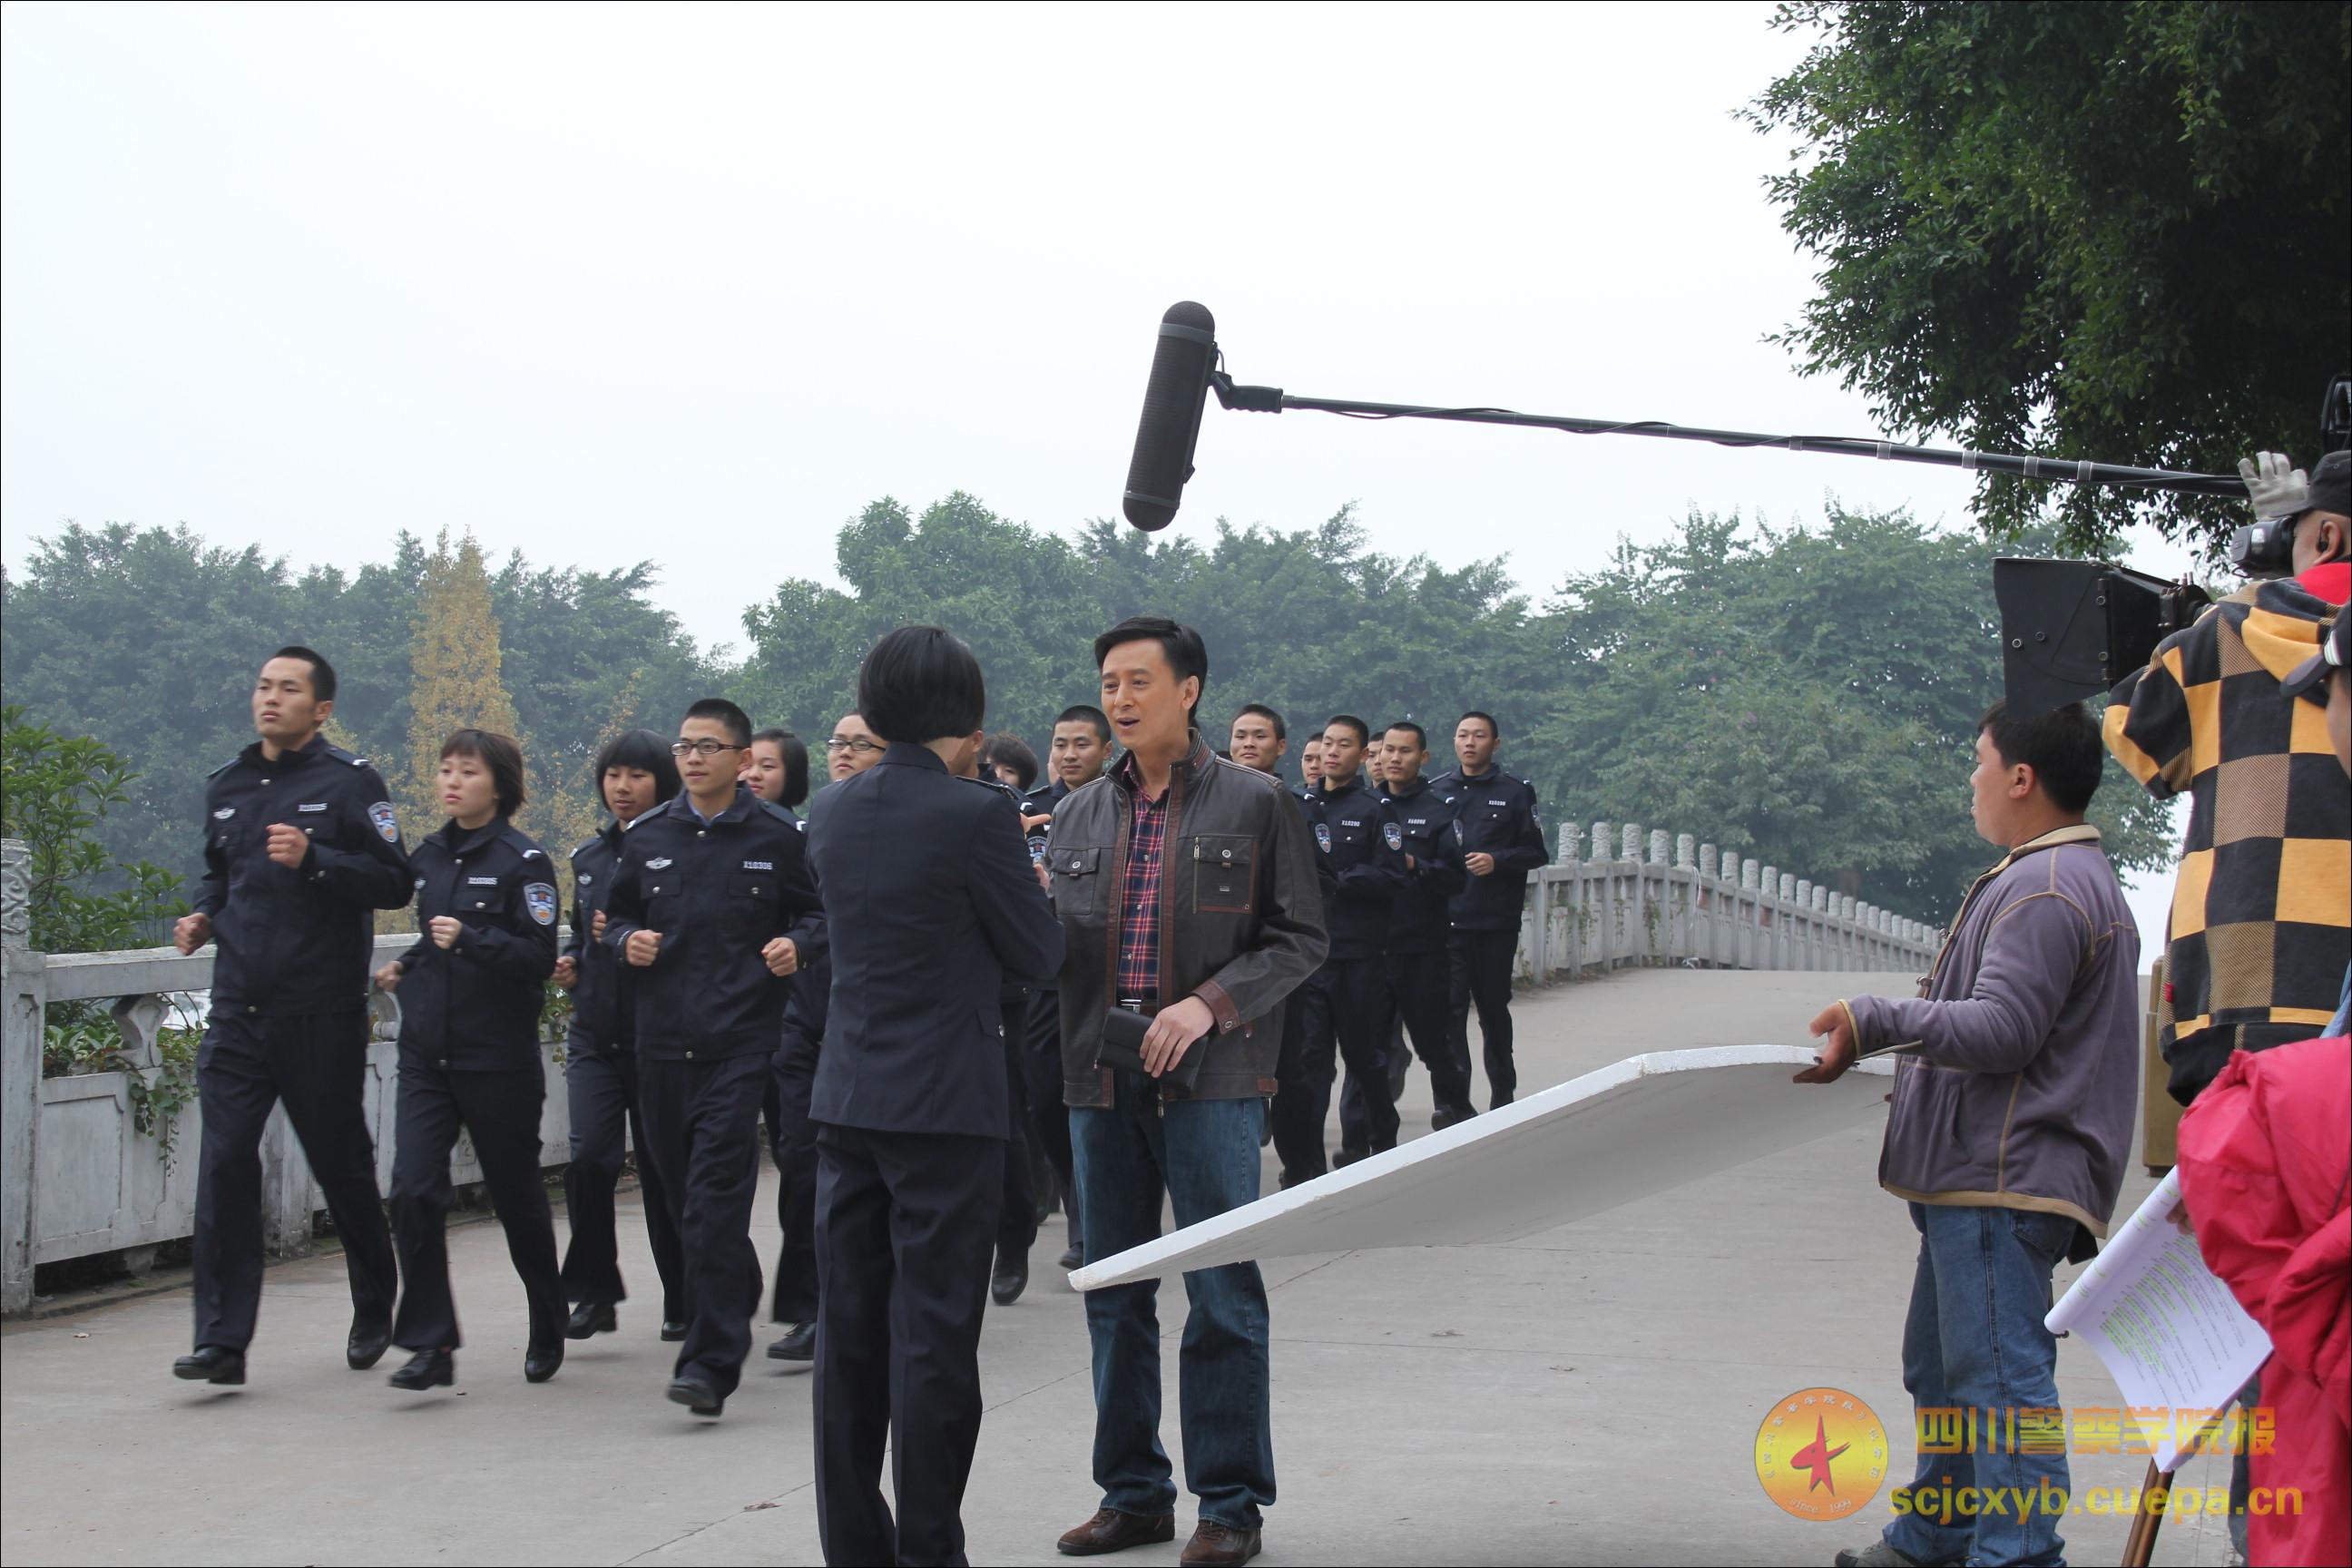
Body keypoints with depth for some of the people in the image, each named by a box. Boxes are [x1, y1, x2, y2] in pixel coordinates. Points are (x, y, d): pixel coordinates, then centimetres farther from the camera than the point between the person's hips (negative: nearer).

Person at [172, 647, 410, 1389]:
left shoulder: (349, 781, -3)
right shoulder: (226, 786, 14)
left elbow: (394, 881, -9)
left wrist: (313, 860, -21)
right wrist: (202, 917, 8)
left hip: (322, 1013, -4)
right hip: (238, 1008, 4)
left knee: (341, 1163, 8)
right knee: (224, 1164, -8)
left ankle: (374, 1313, 30)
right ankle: (222, 1340, -8)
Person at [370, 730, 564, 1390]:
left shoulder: (522, 861, -8)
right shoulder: (429, 854, 11)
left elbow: (539, 959, -14)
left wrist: (469, 940, -26)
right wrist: (406, 968, 10)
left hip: (499, 1059, -5)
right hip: (426, 1054, 5)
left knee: (517, 1194, 8)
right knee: (413, 1191, -10)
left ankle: (548, 1330, 29)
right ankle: (431, 1345, -5)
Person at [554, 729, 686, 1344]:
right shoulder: (589, 857, 14)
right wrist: (569, 962, 7)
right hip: (595, 1034, 4)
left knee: (664, 1167, 2)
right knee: (588, 1156, -11)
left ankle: (682, 1304, 15)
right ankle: (595, 1291, 3)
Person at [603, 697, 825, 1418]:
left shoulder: (777, 837, 1)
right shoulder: (646, 837, 10)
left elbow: (819, 912, 10)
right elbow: (618, 914, 21)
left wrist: (798, 943, -10)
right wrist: (627, 940, -1)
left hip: (739, 1039, -5)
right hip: (662, 1037, 5)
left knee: (716, 1192, -13)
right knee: (682, 1189, 12)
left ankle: (711, 1361, -14)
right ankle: (736, 1298, 36)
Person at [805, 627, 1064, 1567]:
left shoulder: (832, 812, 6)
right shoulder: (974, 816, -13)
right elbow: (1038, 953, -6)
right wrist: (1023, 886, 14)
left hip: (846, 1100, 6)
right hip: (947, 1101, -6)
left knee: (848, 1330, 11)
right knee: (935, 1333, 0)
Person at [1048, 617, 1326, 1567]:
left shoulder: (1254, 804, 0)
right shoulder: (1081, 816, 13)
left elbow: (1300, 939, -2)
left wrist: (1209, 1005, -15)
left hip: (1210, 1077, -5)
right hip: (1101, 1076, 5)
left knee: (1222, 1294, -2)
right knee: (1115, 1292, 10)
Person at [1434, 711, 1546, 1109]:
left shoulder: (1515, 793, 4)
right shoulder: (1437, 792, 12)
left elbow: (1536, 853, 1)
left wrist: (1496, 861, -14)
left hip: (1496, 923, -1)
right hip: (1446, 922, 1)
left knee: (1493, 1009, 10)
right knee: (1450, 1009, -7)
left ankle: (1502, 1095, 22)